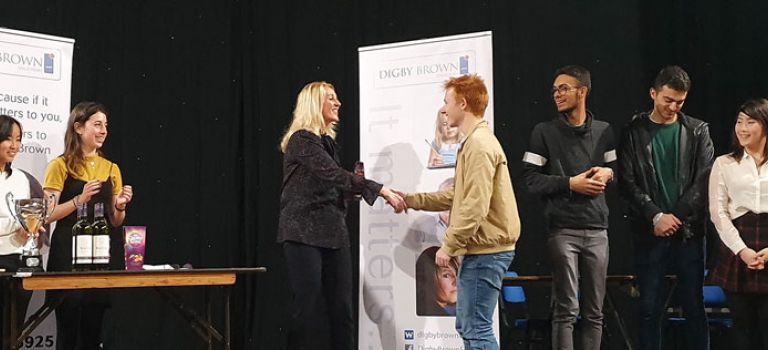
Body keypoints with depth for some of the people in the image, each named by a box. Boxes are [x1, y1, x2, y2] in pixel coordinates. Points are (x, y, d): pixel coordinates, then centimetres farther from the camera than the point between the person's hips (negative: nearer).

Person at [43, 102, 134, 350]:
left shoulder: (111, 168, 14)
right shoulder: (61, 165, 0)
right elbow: (48, 214, -7)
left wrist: (120, 206, -4)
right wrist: (80, 199, -18)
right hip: (68, 254, -4)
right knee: (68, 329, -4)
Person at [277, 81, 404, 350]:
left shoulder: (327, 141, 16)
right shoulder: (301, 140, -9)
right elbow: (333, 174, -21)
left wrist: (353, 188, 3)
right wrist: (380, 191, -23)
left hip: (333, 233, 8)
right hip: (304, 234, -8)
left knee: (342, 308, 3)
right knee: (309, 308, -7)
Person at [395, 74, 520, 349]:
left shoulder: (479, 144, -15)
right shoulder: (475, 142, 20)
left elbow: (475, 206, -22)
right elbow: (456, 197, 20)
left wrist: (448, 246, -18)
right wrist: (409, 200, 18)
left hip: (485, 251, -11)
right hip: (481, 250, 11)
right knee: (467, 327, 15)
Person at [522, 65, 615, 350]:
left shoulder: (603, 131, 10)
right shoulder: (545, 132, 1)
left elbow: (616, 170, 18)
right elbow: (532, 179, -3)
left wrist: (607, 173, -5)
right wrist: (571, 183, -13)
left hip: (597, 229, 3)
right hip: (562, 229, -3)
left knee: (594, 312, 7)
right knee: (566, 310, -5)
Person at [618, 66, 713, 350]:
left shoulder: (698, 131, 7)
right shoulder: (634, 132, 4)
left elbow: (704, 181, 0)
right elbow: (627, 182, -1)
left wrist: (676, 218, -7)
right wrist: (657, 216, -11)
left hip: (689, 232, 1)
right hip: (649, 233, 0)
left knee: (694, 306, 3)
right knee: (650, 307, 3)